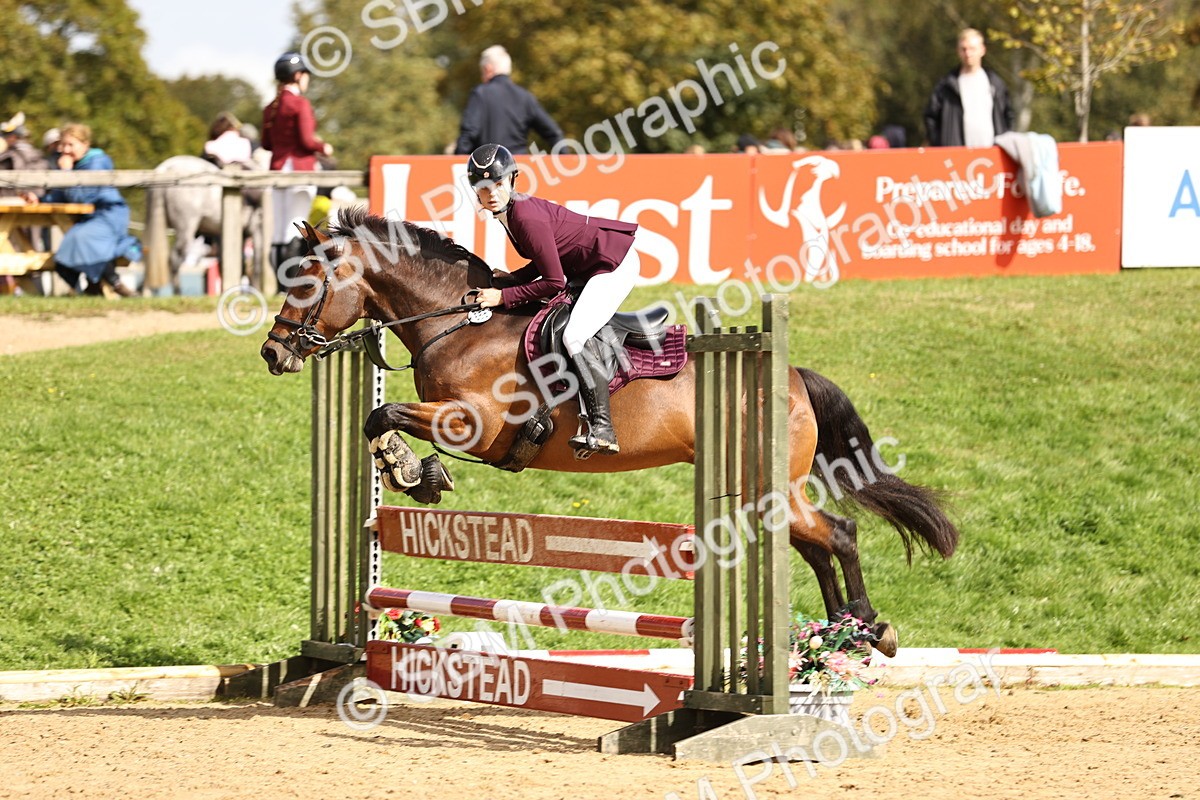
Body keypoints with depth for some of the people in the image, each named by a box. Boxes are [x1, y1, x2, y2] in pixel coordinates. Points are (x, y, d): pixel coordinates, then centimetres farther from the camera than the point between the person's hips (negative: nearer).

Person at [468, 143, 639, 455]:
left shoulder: (526, 217, -25)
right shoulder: (510, 211, 4)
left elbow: (554, 281, -23)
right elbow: (546, 262, 15)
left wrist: (504, 297, -20)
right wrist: (513, 278, 0)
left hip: (615, 264, -11)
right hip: (589, 267, 11)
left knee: (575, 336, -22)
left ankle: (602, 428, -24)